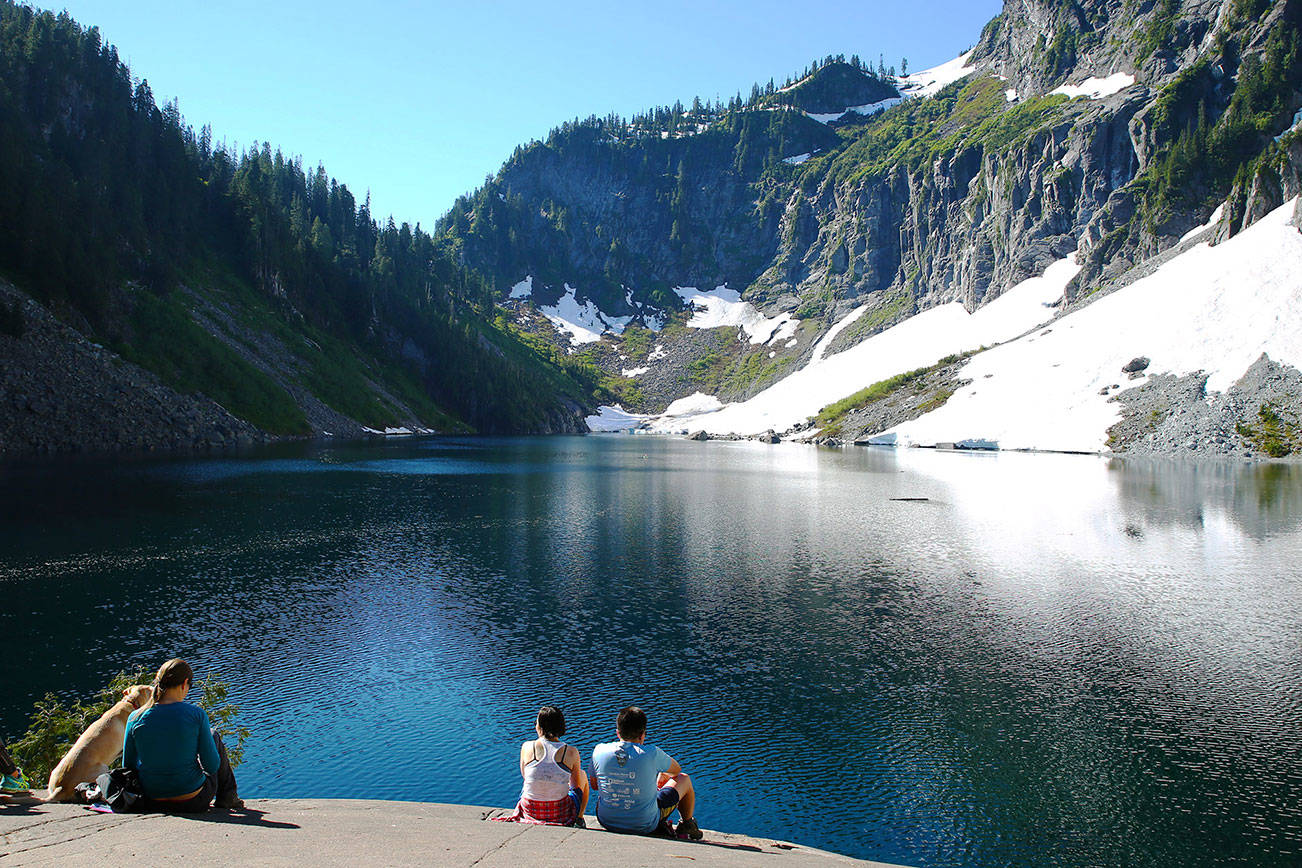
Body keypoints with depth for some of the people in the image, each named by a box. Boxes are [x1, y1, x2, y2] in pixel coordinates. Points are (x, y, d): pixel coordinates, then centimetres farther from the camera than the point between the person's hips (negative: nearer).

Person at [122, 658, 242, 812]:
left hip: (151, 804, 3)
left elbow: (128, 766, 3)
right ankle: (228, 797, 33)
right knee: (214, 736, 22)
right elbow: (212, 767, -12)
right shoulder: (197, 715, -16)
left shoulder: (135, 718, -8)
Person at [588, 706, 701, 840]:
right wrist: (661, 775, 26)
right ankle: (687, 826, 40)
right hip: (644, 827, -3)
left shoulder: (599, 751, -11)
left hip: (607, 822, 4)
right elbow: (677, 770, 3)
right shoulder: (651, 753, -18)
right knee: (684, 779, 18)